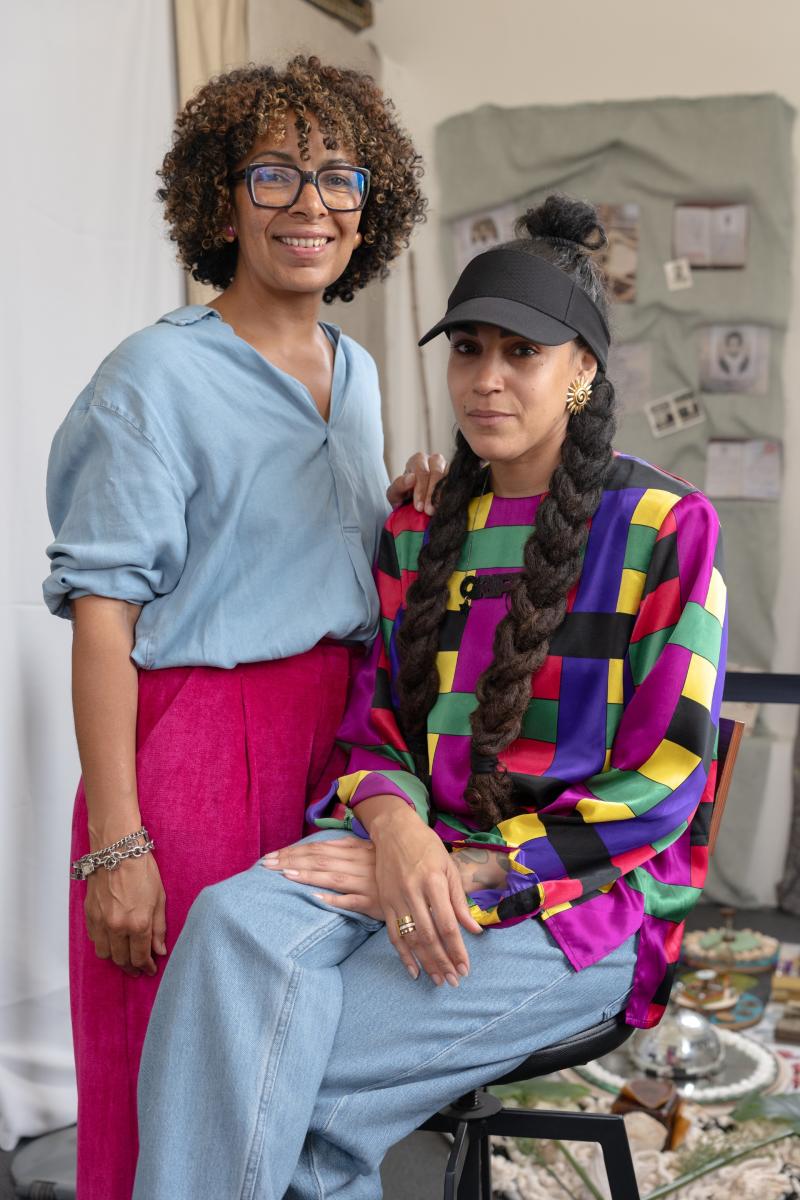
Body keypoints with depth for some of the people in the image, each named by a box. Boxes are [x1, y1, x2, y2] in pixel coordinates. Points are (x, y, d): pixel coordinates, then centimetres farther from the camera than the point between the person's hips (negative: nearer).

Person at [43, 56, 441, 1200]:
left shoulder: (357, 373, 13)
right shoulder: (159, 375, -8)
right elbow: (104, 617, -13)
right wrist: (115, 841, -18)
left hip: (339, 739, 6)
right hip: (195, 742, -6)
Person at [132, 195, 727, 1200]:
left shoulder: (663, 528, -3)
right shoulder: (417, 532, 13)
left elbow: (660, 786, -8)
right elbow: (376, 730, 11)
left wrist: (468, 872, -15)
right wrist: (397, 828, -14)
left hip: (588, 893, -4)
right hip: (417, 848, 4)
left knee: (286, 1089, -25)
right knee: (236, 920, -30)